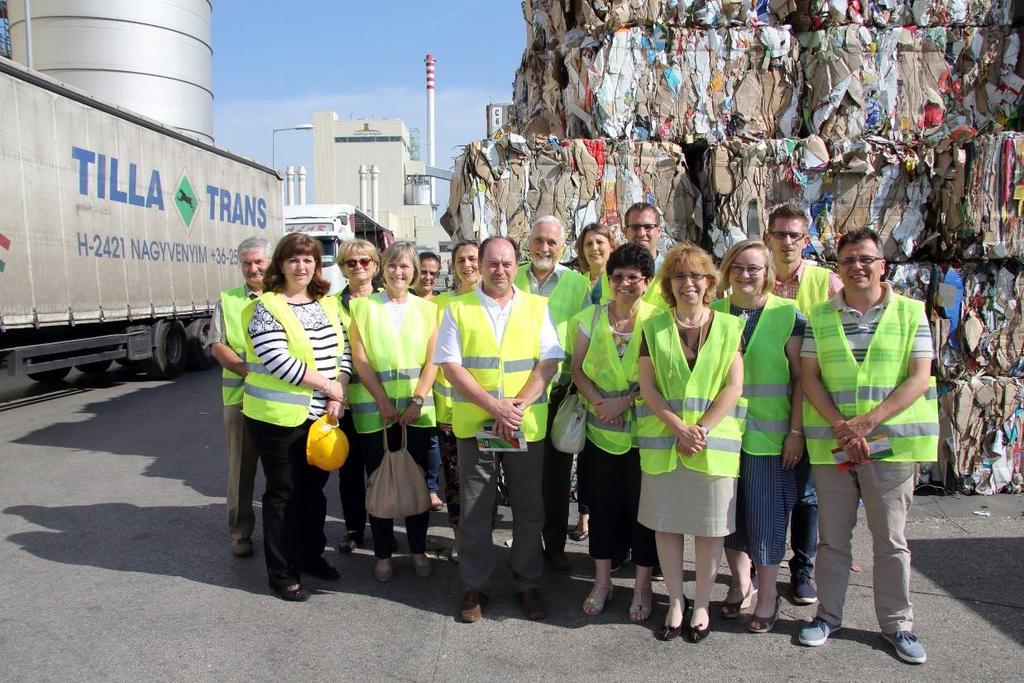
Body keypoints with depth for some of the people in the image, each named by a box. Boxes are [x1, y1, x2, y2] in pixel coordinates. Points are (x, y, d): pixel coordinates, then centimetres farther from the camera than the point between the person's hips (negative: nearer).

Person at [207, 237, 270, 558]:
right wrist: (249, 371, -12)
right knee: (241, 466, 7)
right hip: (240, 396, 1)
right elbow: (217, 346, 2)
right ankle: (240, 531, 19)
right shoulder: (227, 301, 10)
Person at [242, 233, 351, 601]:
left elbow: (343, 353, 8)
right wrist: (329, 386, -16)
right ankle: (282, 574, 16)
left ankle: (312, 555, 34)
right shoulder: (266, 307, -10)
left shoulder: (328, 305, 9)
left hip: (321, 414, 6)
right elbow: (278, 362, -20)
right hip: (279, 416, -6)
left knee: (314, 487, 16)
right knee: (283, 492, 5)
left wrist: (338, 397, -6)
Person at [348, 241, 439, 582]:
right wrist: (384, 401, -11)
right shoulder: (362, 307, 2)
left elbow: (432, 359, 3)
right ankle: (383, 553, 19)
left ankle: (418, 548, 22)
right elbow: (360, 359, -4)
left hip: (417, 409, 1)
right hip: (375, 410, -1)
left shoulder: (427, 309, 8)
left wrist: (417, 400, -8)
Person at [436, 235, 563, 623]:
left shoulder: (537, 307, 6)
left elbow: (549, 363, -1)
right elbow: (451, 366, -5)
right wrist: (494, 406, -15)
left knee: (529, 510, 10)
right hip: (474, 425, -1)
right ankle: (474, 587, 24)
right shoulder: (457, 309, 2)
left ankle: (528, 584, 27)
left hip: (527, 427, 1)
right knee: (474, 512, 8)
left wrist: (517, 406, -14)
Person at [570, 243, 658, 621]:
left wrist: (624, 402, -17)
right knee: (602, 506, 11)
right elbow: (577, 368, 3)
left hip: (643, 431, -2)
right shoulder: (591, 317, 3)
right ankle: (602, 581, 28)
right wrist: (597, 401, -13)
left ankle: (642, 586, 24)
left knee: (642, 507, 7)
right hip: (600, 431, 2)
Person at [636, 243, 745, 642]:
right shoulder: (653, 327, 5)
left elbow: (733, 388, -2)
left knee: (710, 526, 5)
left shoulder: (729, 327, 5)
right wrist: (680, 428, -13)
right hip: (663, 442, 1)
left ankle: (701, 605, 22)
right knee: (665, 523, 6)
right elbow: (647, 387, 0)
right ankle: (675, 603, 22)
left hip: (714, 442, 0)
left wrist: (701, 430, -13)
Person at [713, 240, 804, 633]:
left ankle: (768, 593, 20)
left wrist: (796, 431, -9)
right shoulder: (713, 311, 4)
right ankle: (740, 583, 30)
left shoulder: (788, 315, -4)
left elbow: (802, 377, -4)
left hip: (769, 434, -3)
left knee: (766, 510, 3)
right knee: (730, 507, 11)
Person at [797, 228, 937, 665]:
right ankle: (828, 613, 26)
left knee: (891, 539, 9)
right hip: (830, 443, 1)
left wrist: (869, 422, -15)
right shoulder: (819, 317, 6)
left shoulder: (911, 313, 2)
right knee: (832, 536, 11)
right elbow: (809, 377, 1)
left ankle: (897, 623, 24)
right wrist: (842, 427, -12)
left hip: (892, 441, -1)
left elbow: (920, 378, -5)